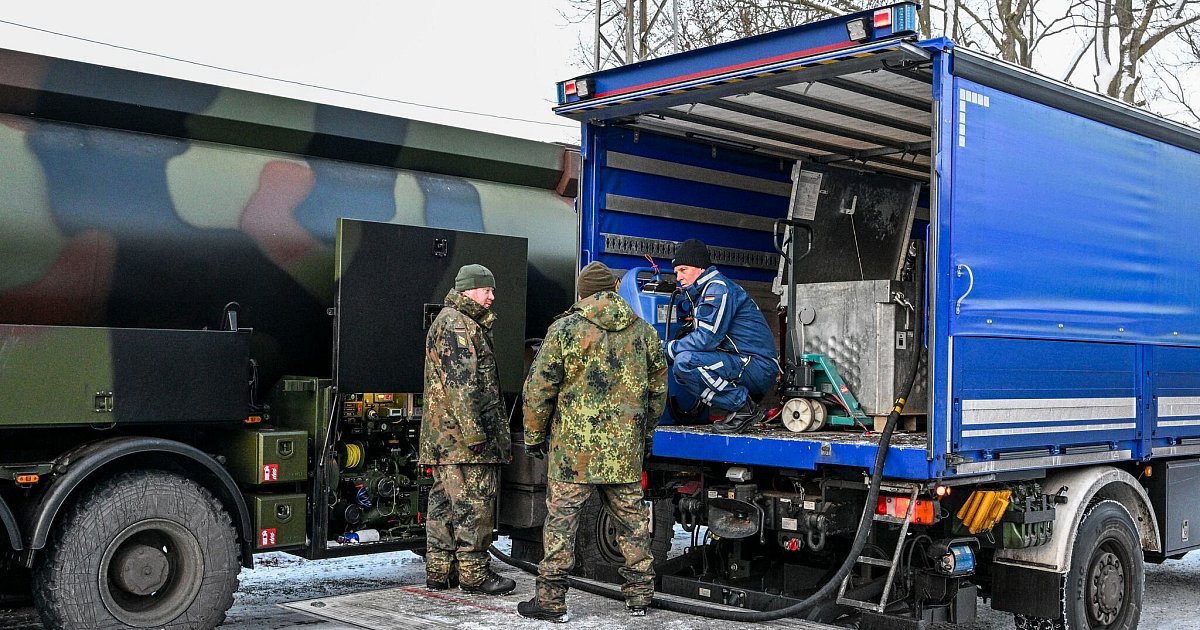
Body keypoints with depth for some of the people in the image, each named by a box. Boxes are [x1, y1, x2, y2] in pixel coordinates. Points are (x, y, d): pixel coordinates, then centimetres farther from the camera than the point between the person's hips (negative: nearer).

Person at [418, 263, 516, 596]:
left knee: (445, 501, 12)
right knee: (473, 502, -5)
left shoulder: (447, 320, 23)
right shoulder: (458, 325, -12)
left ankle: (439, 571, 17)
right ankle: (474, 572, 1)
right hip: (463, 434, -11)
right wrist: (474, 431, -22)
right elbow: (461, 382, -20)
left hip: (442, 436, 11)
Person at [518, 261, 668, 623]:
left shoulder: (565, 329, -5)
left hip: (574, 447, -4)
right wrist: (646, 433, 28)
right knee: (632, 519, 14)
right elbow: (657, 389, 16)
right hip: (626, 449, 4)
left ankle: (551, 600, 6)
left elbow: (539, 389, -4)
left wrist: (534, 436, 7)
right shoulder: (644, 332, 8)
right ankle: (639, 593, 22)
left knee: (561, 519, 3)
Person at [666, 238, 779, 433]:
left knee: (685, 362, -25)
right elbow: (700, 337, 19)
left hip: (759, 366, -10)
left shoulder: (718, 288, -12)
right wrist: (668, 348, 6)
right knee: (679, 368, 14)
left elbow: (706, 339, -20)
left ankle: (745, 409, -14)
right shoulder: (702, 291, 21)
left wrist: (667, 348, -10)